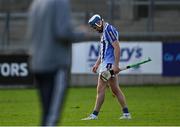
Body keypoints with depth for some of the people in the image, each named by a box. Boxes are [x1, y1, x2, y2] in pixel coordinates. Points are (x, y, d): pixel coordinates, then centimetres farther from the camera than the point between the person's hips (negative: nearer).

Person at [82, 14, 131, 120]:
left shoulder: (109, 30, -12)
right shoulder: (105, 31, 20)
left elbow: (117, 48, -19)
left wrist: (116, 65, -24)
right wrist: (97, 64, 25)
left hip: (109, 64, -10)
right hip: (105, 64, 10)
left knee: (101, 89, -9)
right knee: (115, 90, 9)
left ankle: (94, 115, -9)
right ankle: (126, 113, 9)